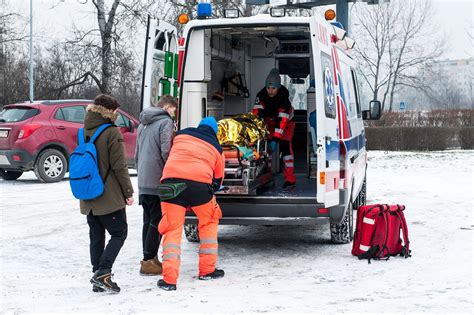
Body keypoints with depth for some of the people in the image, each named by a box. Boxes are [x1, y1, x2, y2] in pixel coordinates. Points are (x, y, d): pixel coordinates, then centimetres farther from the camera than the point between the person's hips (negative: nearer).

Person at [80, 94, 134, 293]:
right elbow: (119, 166, -14)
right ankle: (102, 273, -12)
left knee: (96, 237, 12)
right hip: (109, 197, -7)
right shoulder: (112, 133, -13)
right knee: (119, 233, 2)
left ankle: (98, 280, 12)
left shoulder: (83, 132, 9)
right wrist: (128, 192, -6)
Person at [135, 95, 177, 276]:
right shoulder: (165, 121, -8)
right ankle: (149, 261, -6)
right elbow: (166, 152, -17)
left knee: (148, 221, 13)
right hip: (158, 181, -8)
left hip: (143, 182, 8)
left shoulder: (143, 124, 19)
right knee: (157, 221, -4)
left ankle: (148, 258, 17)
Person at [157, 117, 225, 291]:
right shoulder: (216, 147, 22)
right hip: (199, 183, 0)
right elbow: (218, 178, 28)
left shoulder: (181, 135, 24)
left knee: (172, 228, 3)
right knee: (209, 223, 23)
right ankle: (207, 270, 25)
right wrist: (211, 190, 46)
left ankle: (169, 279, -6)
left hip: (171, 180, 0)